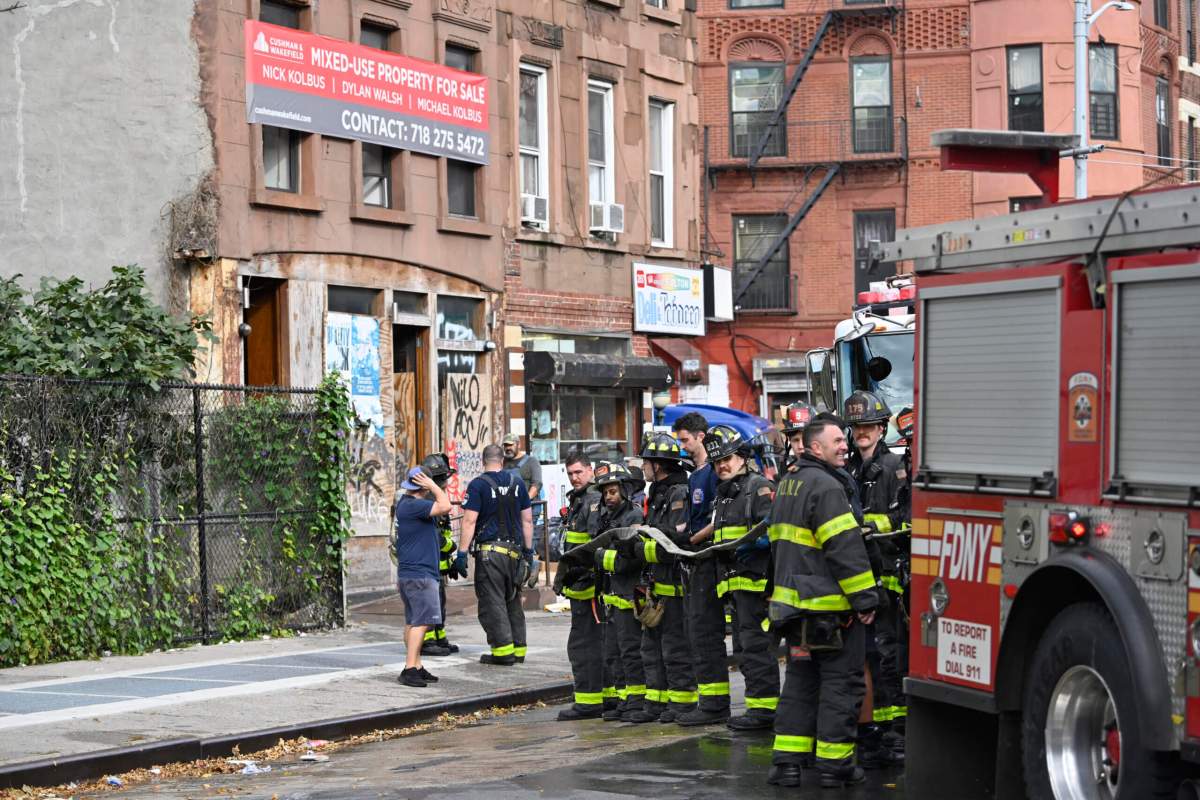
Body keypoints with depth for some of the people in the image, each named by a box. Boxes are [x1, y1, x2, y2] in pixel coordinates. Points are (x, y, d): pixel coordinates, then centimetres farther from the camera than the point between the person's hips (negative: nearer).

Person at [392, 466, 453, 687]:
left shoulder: (404, 503, 14)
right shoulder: (413, 505, -19)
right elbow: (445, 506, -27)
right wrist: (433, 486, -16)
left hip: (408, 573, 10)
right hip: (419, 574, -10)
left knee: (413, 621, 12)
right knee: (421, 621, -12)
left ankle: (416, 667, 16)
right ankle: (409, 668, -16)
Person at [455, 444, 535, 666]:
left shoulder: (478, 485, -6)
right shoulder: (517, 483, 10)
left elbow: (469, 521, -11)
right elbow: (527, 520, 13)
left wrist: (462, 553, -9)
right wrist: (528, 550, 20)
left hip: (490, 550, -5)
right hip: (514, 549, 5)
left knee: (492, 601, -2)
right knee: (513, 600, 14)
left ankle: (503, 650, -6)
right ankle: (518, 649, 15)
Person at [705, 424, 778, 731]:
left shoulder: (759, 487, -5)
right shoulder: (722, 496, 24)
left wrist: (754, 543, -29)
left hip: (755, 579, -10)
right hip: (734, 581, 10)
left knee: (756, 645, -11)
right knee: (747, 644, 11)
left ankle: (763, 708, -9)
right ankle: (758, 706, 16)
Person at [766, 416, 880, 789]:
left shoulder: (788, 484, 15)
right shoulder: (825, 486, -16)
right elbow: (845, 549, -20)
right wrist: (865, 599, -16)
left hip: (794, 601, 9)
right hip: (830, 604, -9)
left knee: (800, 681, 13)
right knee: (841, 682, 0)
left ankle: (787, 759, 11)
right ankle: (834, 763, 3)